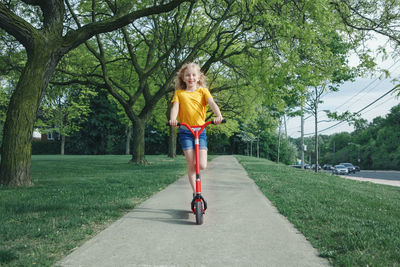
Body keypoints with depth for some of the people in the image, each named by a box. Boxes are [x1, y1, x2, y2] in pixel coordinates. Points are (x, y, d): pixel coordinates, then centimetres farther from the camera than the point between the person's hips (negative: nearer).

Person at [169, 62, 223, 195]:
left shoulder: (203, 91, 9)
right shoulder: (179, 93, 9)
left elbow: (212, 103, -8)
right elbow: (175, 107, -5)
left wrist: (218, 115, -28)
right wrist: (172, 119, -27)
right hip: (185, 131, 0)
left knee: (202, 165, -10)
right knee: (191, 166, -4)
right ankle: (195, 193, 9)